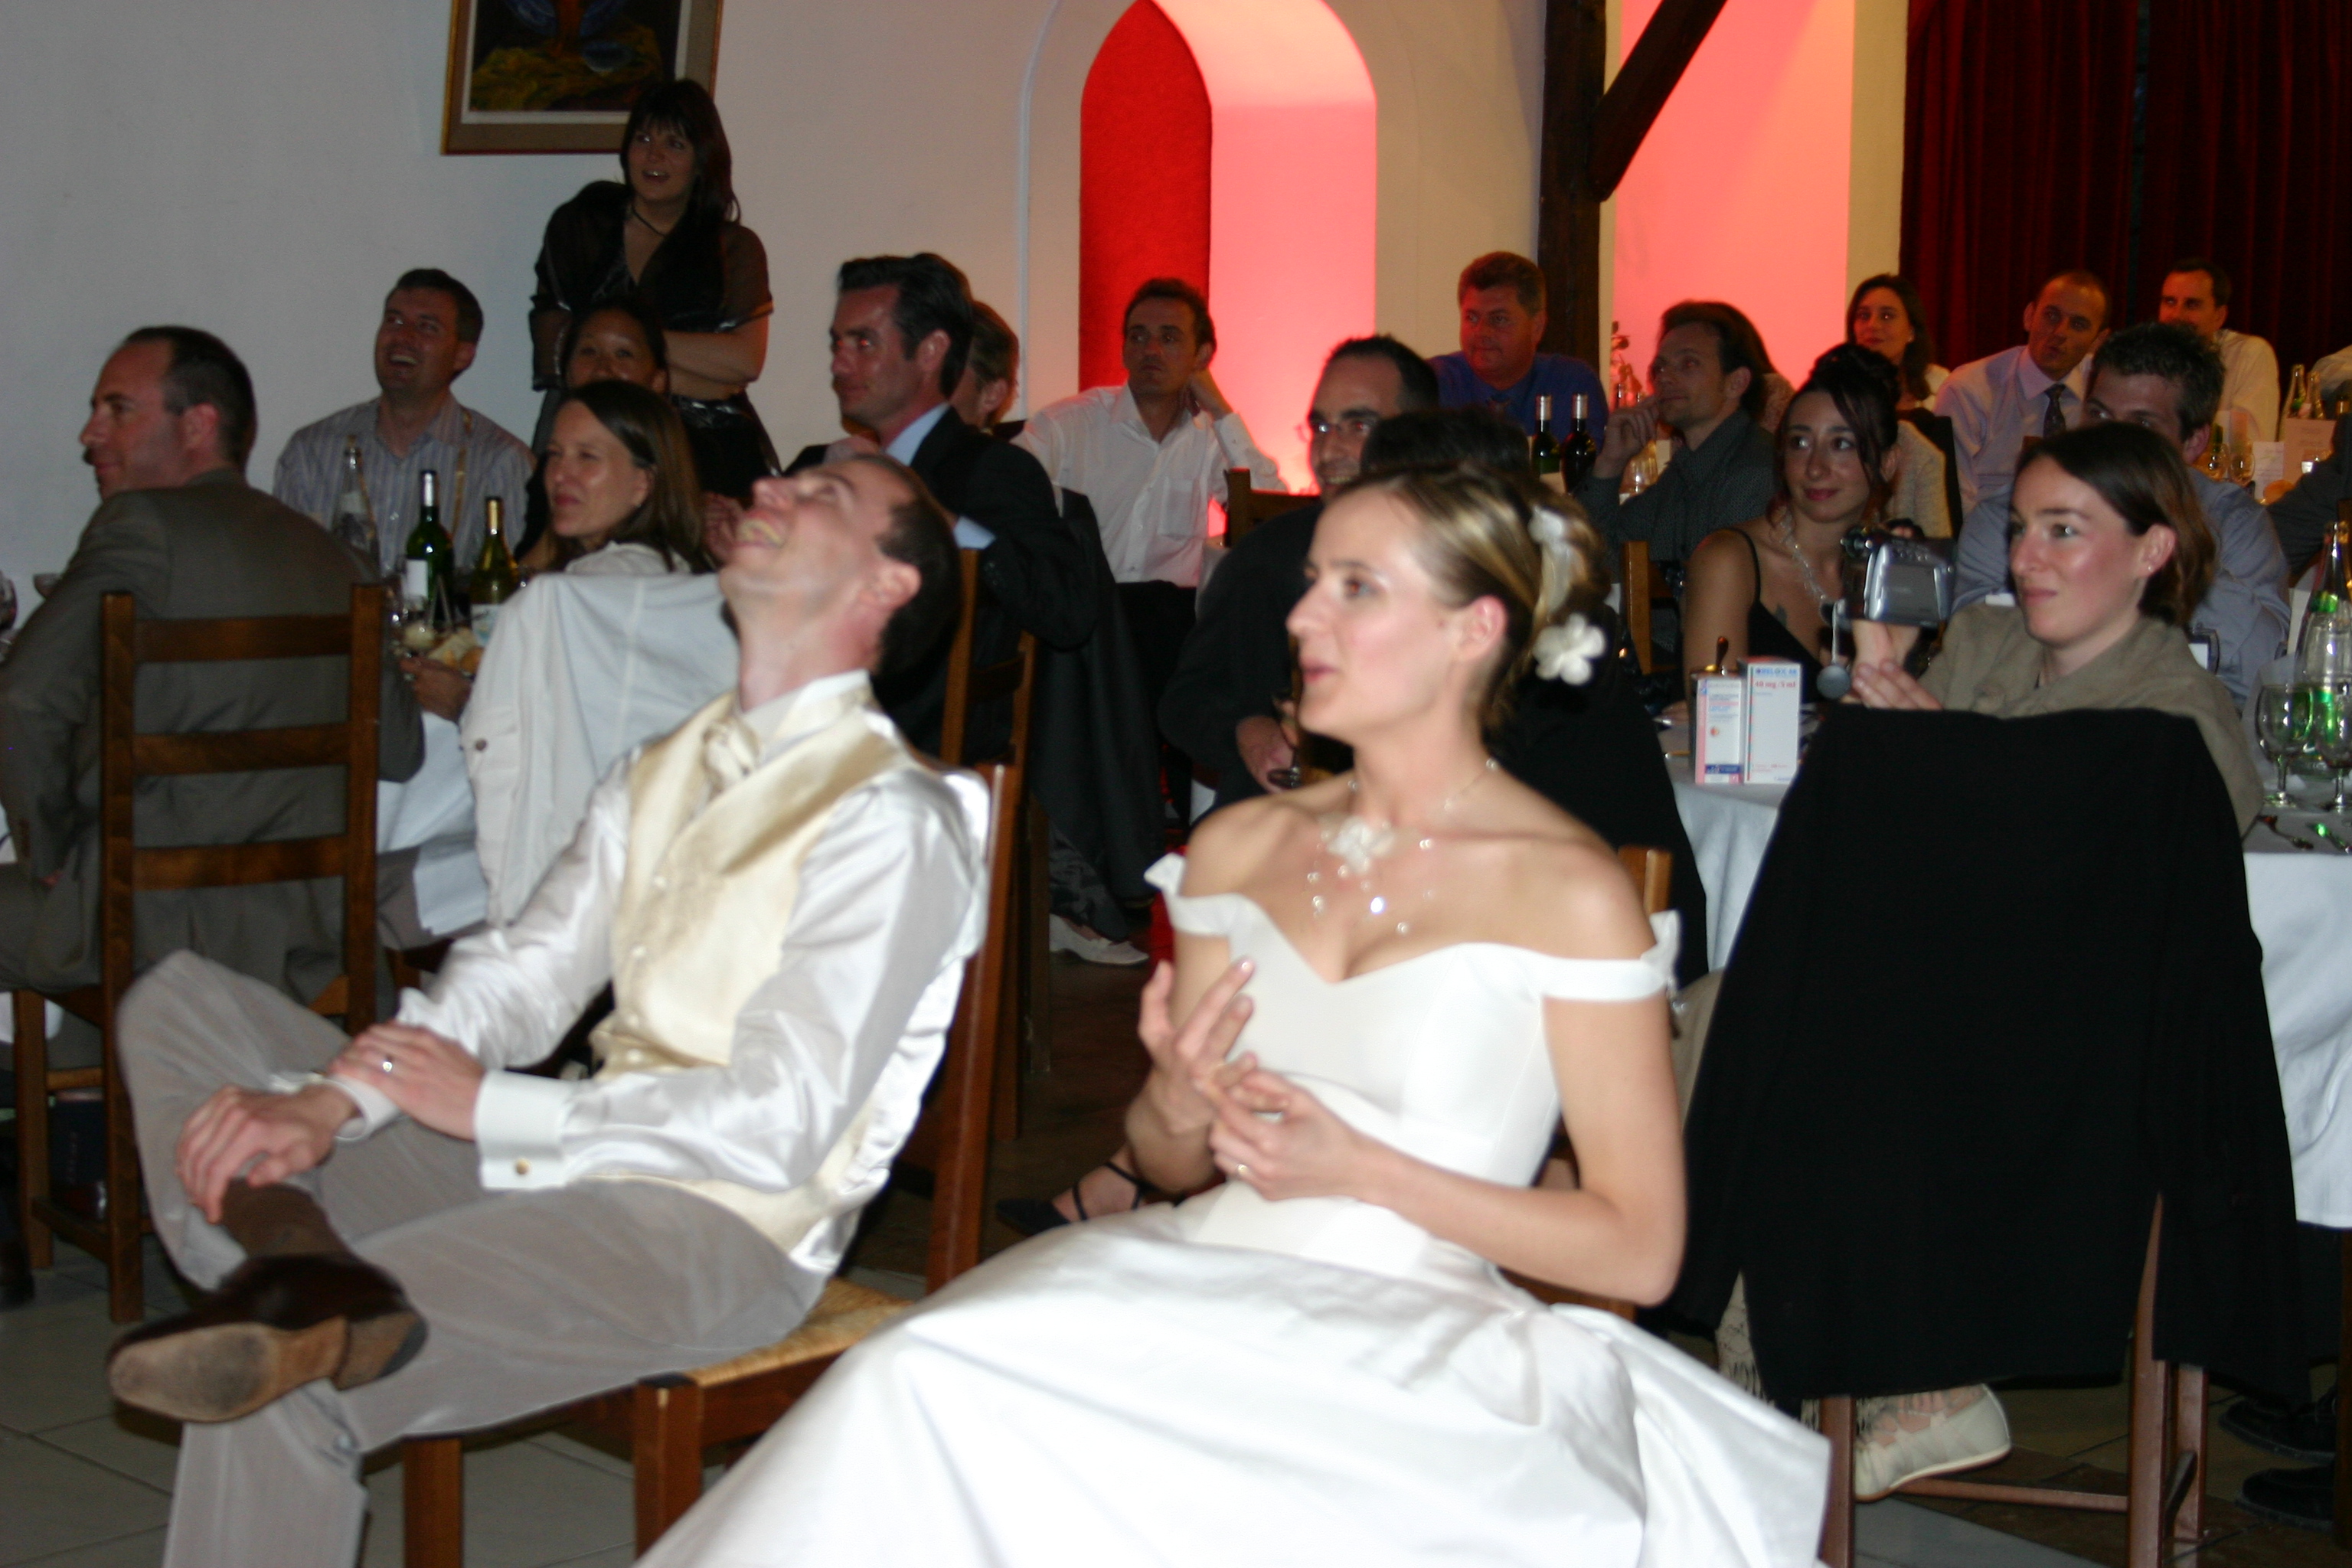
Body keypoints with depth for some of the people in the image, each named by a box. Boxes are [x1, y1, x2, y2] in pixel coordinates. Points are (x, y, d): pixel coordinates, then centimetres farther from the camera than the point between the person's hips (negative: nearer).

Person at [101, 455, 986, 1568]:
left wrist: (490, 1107, -12)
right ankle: (291, 1253, -24)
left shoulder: (888, 818, -12)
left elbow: (778, 1126, -17)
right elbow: (521, 976, 9)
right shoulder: (662, 773, 17)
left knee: (282, 1393, -28)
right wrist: (328, 1099, -10)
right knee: (178, 999, 0)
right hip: (566, 1167, 9)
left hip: (721, 1231, -9)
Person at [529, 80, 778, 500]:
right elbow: (554, 359, 3)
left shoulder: (736, 248, 13)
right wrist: (686, 382, -2)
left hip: (707, 452, 0)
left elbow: (746, 362, -1)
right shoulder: (578, 226, 13)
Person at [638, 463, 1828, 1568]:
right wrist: (1181, 1109, -3)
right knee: (917, 1381, -27)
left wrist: (1362, 1171, -11)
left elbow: (1638, 1252, -4)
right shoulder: (1240, 849, 15)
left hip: (1420, 1333, -5)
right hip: (1204, 1281, 6)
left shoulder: (1570, 893, -3)